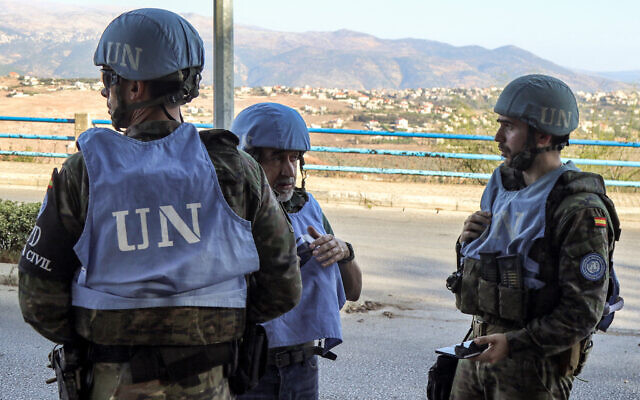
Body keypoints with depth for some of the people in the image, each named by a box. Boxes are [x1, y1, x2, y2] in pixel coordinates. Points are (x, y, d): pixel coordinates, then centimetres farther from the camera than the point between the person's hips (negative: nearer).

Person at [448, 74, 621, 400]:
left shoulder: (580, 210, -16)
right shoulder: (503, 186, 9)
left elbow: (584, 310, -19)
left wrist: (514, 343, -24)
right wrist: (467, 243, -2)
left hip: (534, 368, -7)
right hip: (481, 349, 7)